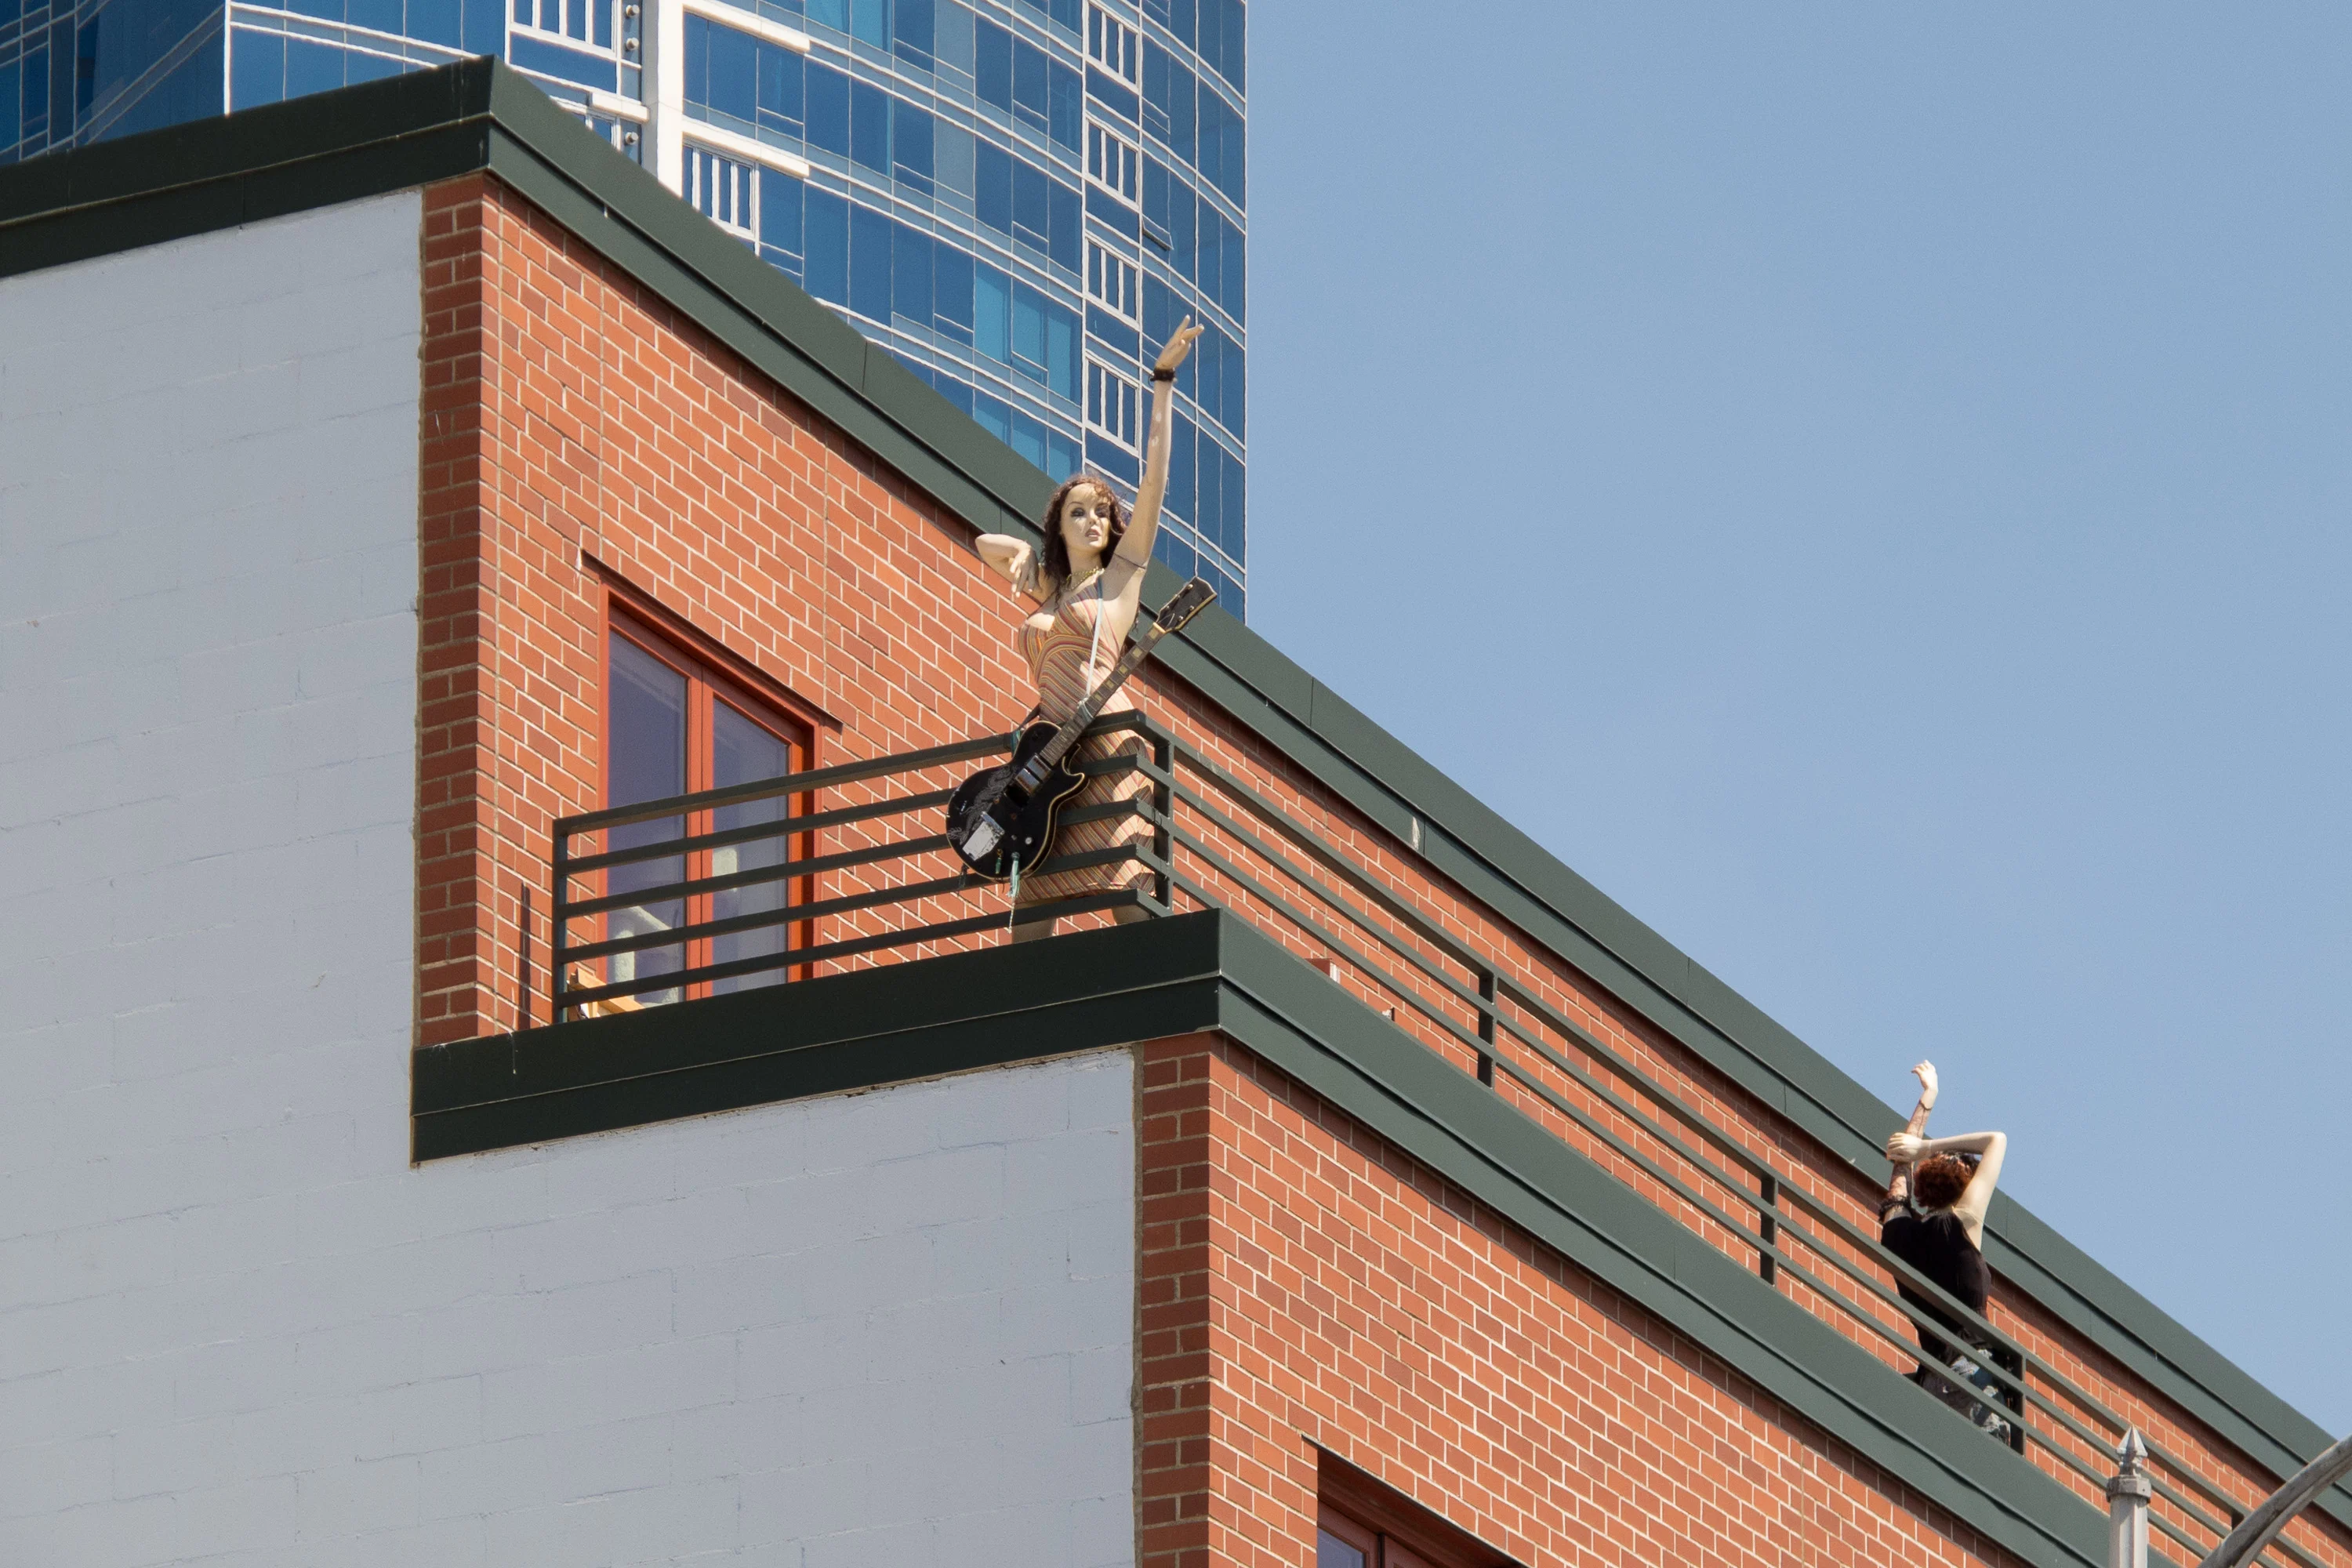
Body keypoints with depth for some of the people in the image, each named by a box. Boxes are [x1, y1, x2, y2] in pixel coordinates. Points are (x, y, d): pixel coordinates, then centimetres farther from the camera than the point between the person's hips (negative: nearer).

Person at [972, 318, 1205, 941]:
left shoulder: (1122, 573, 9)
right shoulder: (1048, 588, 23)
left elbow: (1154, 475, 3)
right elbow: (986, 543, 38)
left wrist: (1163, 381, 1)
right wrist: (1024, 554, 16)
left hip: (1105, 749, -6)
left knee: (1133, 904, -14)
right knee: (1030, 915, 0)